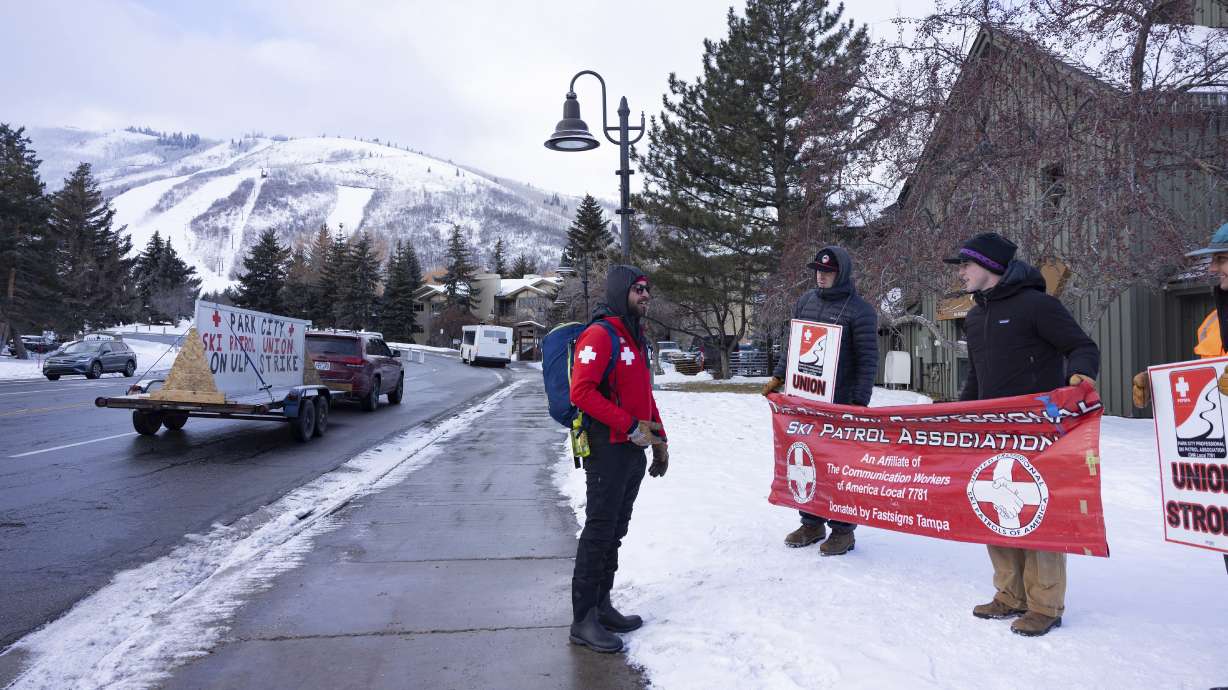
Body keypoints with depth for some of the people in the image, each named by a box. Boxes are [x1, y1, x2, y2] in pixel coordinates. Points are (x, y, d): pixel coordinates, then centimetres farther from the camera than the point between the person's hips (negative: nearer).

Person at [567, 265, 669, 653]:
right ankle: (584, 620, 4)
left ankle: (601, 605, 24)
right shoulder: (599, 335, -12)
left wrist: (659, 440, 18)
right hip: (608, 449, -9)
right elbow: (582, 392, -21)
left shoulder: (635, 339, 18)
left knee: (615, 532, 14)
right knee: (599, 532, -4)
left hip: (634, 450, 9)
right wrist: (631, 426, -20)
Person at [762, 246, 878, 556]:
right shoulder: (805, 301, 10)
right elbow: (792, 345, 18)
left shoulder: (859, 310, -7)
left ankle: (843, 529, 13)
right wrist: (778, 377, 10)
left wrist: (859, 402, -12)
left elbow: (868, 360, -8)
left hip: (840, 402, -6)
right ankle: (812, 522, 24)